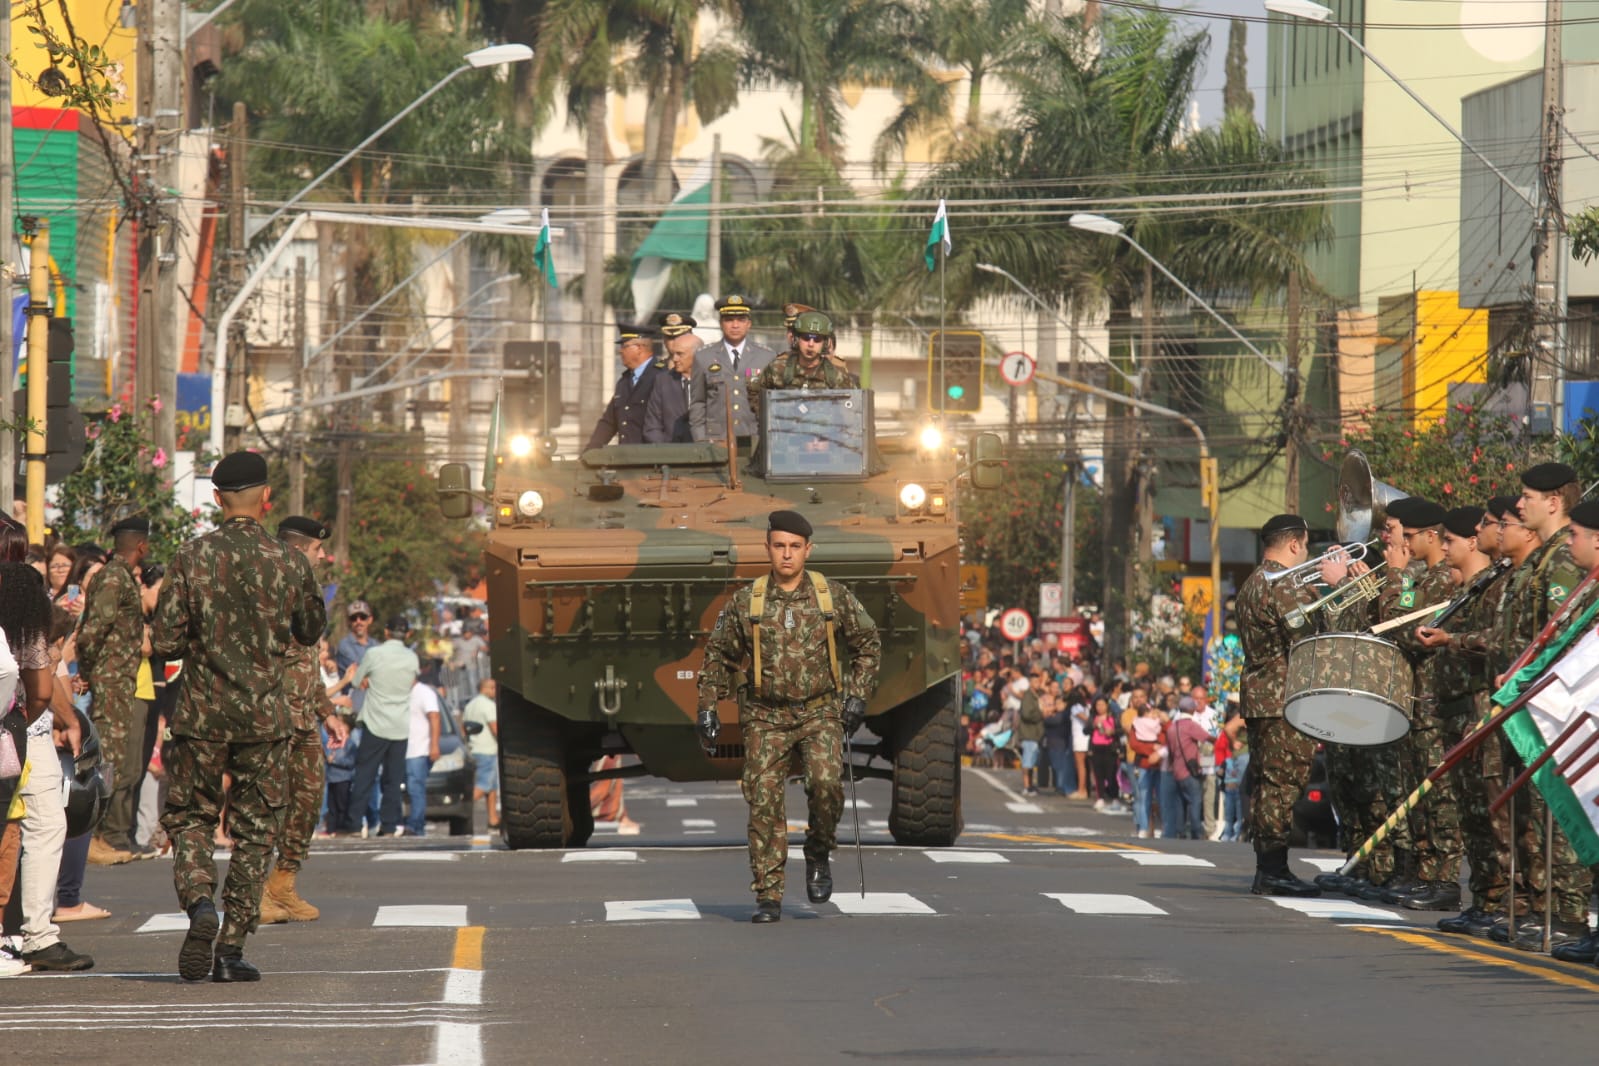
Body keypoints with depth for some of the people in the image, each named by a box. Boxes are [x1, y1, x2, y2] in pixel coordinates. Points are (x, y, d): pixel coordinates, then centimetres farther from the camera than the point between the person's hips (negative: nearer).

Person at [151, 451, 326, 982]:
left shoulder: (191, 558, -6)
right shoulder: (289, 562, -2)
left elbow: (164, 643, -6)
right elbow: (311, 632, 13)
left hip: (200, 713, 0)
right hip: (264, 715, 0)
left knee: (189, 818, 11)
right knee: (254, 832, 8)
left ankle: (200, 904, -15)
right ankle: (231, 948, 4)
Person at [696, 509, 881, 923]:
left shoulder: (835, 598, 2)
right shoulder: (745, 603, 2)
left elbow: (868, 643, 13)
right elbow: (718, 655, 12)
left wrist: (858, 695, 4)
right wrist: (707, 707, 6)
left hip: (820, 713, -1)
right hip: (766, 717, 1)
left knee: (826, 784, -23)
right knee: (763, 801, -6)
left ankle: (818, 853, 5)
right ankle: (768, 897, 0)